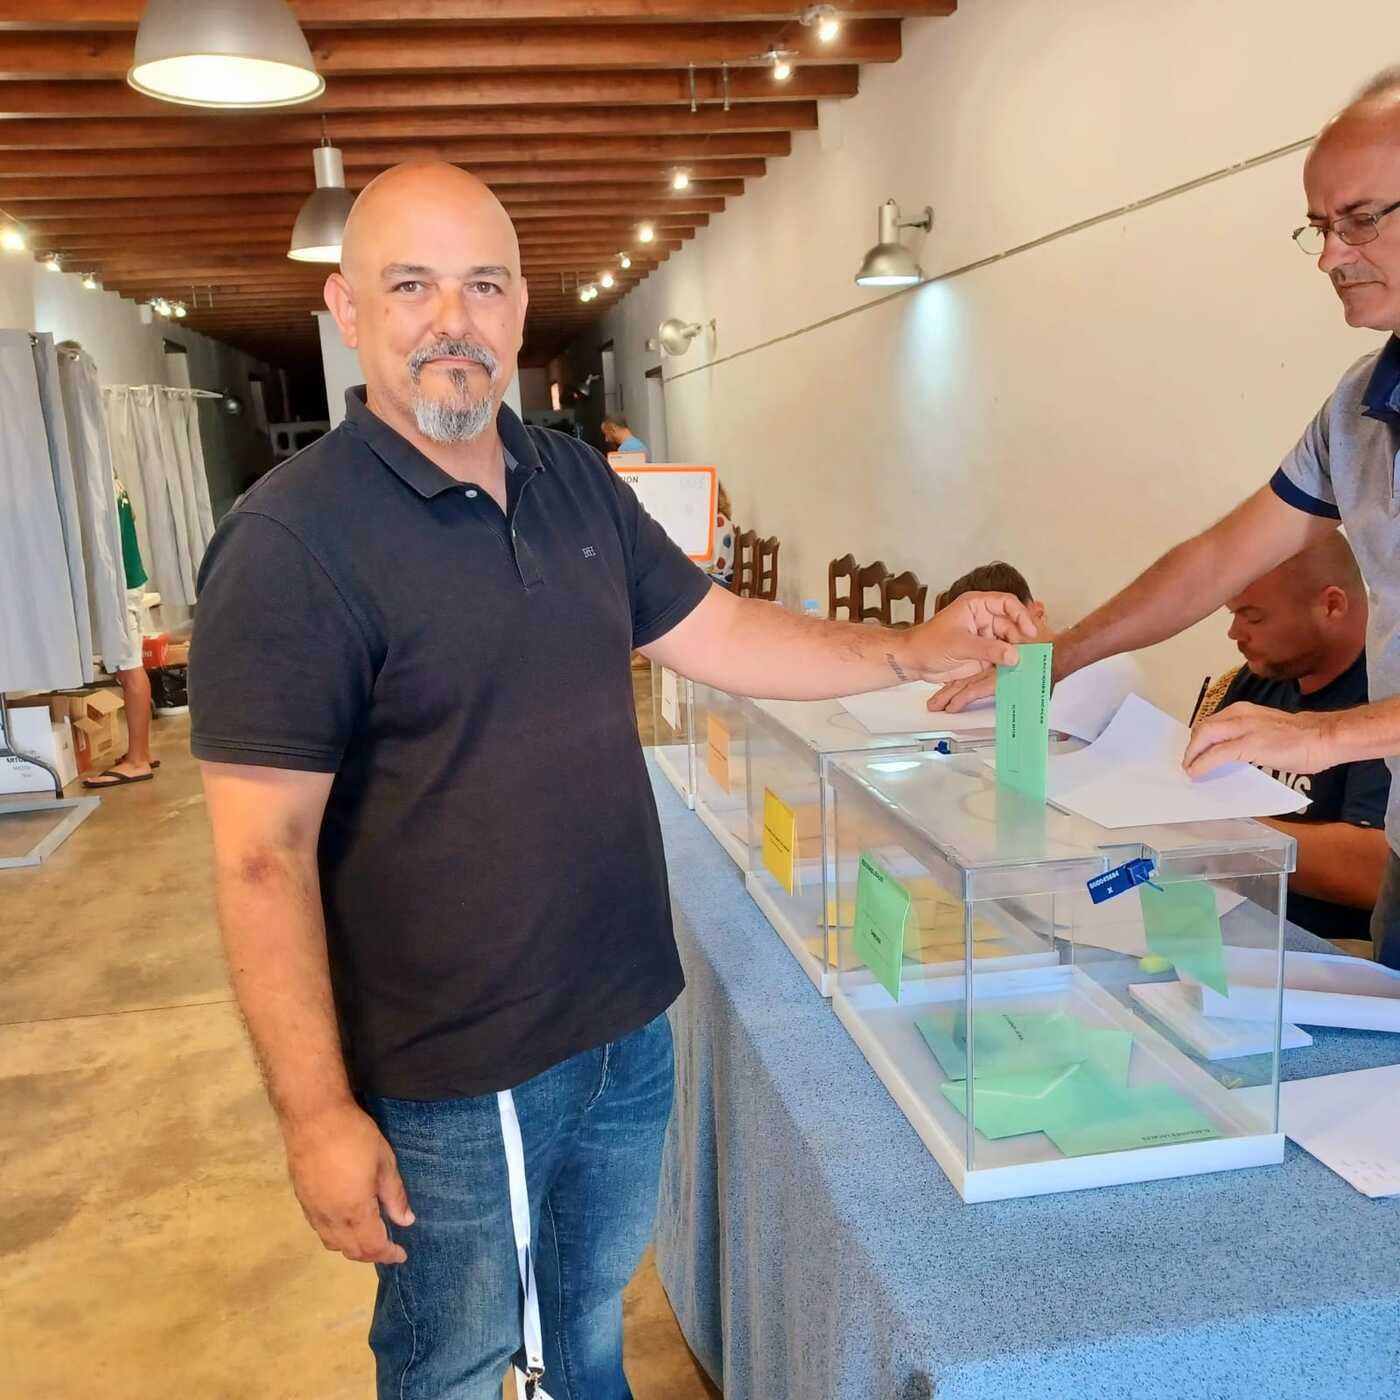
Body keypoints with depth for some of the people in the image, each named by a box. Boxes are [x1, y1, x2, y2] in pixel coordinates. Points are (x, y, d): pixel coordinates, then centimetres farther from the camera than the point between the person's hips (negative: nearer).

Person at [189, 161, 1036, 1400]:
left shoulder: (578, 484, 3)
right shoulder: (292, 541, -19)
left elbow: (716, 635, 9)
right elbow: (263, 860, -20)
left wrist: (919, 650, 3)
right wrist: (317, 1114, -19)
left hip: (628, 1020, 6)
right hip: (452, 1076, -6)